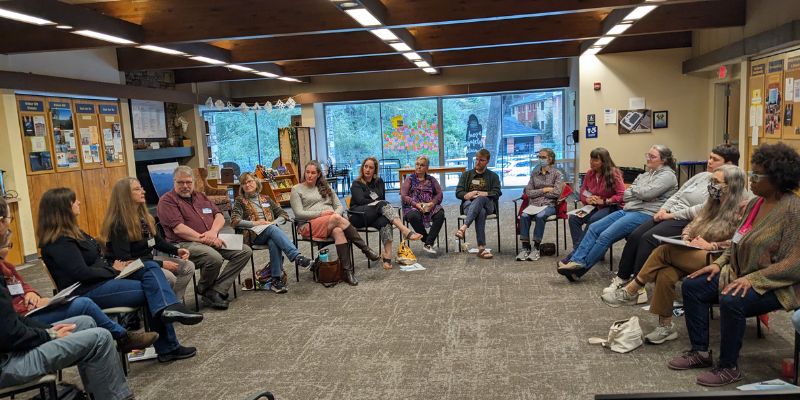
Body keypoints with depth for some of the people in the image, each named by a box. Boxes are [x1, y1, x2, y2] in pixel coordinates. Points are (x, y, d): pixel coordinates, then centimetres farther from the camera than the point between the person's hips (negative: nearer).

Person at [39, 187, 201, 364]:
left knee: (151, 267, -8)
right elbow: (82, 273, -21)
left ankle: (168, 310, -25)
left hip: (102, 279, 10)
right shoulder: (59, 242, -16)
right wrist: (113, 270, -9)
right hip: (86, 292, -10)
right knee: (151, 291, -13)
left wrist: (115, 267, 2)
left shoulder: (70, 232, 15)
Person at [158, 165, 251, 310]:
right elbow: (178, 228, -13)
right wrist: (203, 238, -20)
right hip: (185, 244, -7)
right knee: (215, 258, -36)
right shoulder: (167, 200, 0)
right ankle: (204, 290, -3)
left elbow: (219, 216, 14)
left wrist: (213, 231, -9)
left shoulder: (200, 197, 22)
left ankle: (216, 291, -13)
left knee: (245, 251, -10)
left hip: (212, 240, 8)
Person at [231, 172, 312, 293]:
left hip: (271, 231, 3)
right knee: (272, 229, -37)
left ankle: (276, 279, -36)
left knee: (274, 243, -36)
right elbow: (234, 220, -4)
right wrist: (255, 223, -12)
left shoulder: (265, 198, 23)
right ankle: (297, 257, -52)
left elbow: (284, 214, 18)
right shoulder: (240, 201, 13)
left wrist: (274, 222, -3)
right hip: (254, 235, -3)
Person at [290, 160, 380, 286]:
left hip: (333, 222, 4)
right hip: (310, 226, -4)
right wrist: (322, 213, -12)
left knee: (338, 231, -36)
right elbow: (299, 214, -2)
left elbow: (340, 206, 17)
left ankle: (348, 270, -40)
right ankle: (365, 249, -31)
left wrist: (335, 213, -7)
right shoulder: (297, 189, 11)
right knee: (337, 219, -34)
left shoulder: (325, 188, 24)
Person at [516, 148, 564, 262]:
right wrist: (544, 190, -4)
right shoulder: (534, 173, 17)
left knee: (540, 216, -36)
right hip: (533, 204, 3)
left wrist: (537, 193, -2)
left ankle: (536, 248, -26)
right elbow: (528, 192, 7)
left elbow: (556, 193, -7)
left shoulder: (557, 174, 7)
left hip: (549, 204, -3)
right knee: (524, 215, -30)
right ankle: (525, 247, -26)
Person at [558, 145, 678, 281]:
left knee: (606, 236, -20)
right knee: (594, 228, -8)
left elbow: (646, 193, -16)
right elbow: (625, 196, 15)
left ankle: (580, 269, -12)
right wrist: (638, 192, -4)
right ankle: (576, 261, -13)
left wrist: (634, 189, 4)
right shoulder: (645, 175, 23)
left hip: (645, 213, -9)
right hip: (627, 210, 9)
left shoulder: (668, 175, -2)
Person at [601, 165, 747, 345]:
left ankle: (630, 292, -17)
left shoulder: (743, 208, -4)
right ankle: (665, 327, -16)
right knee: (666, 273, -24)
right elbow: (692, 224, 23)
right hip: (696, 257, 7)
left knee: (665, 251, -25)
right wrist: (686, 236, 1)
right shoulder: (713, 203, 20)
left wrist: (711, 245, -17)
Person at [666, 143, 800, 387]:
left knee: (731, 301, -33)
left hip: (776, 285, -9)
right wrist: (719, 263, 2)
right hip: (740, 274, 9)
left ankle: (729, 368, -12)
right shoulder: (756, 203, 7)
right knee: (692, 285, -2)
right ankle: (700, 351, 6)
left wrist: (752, 279, -28)